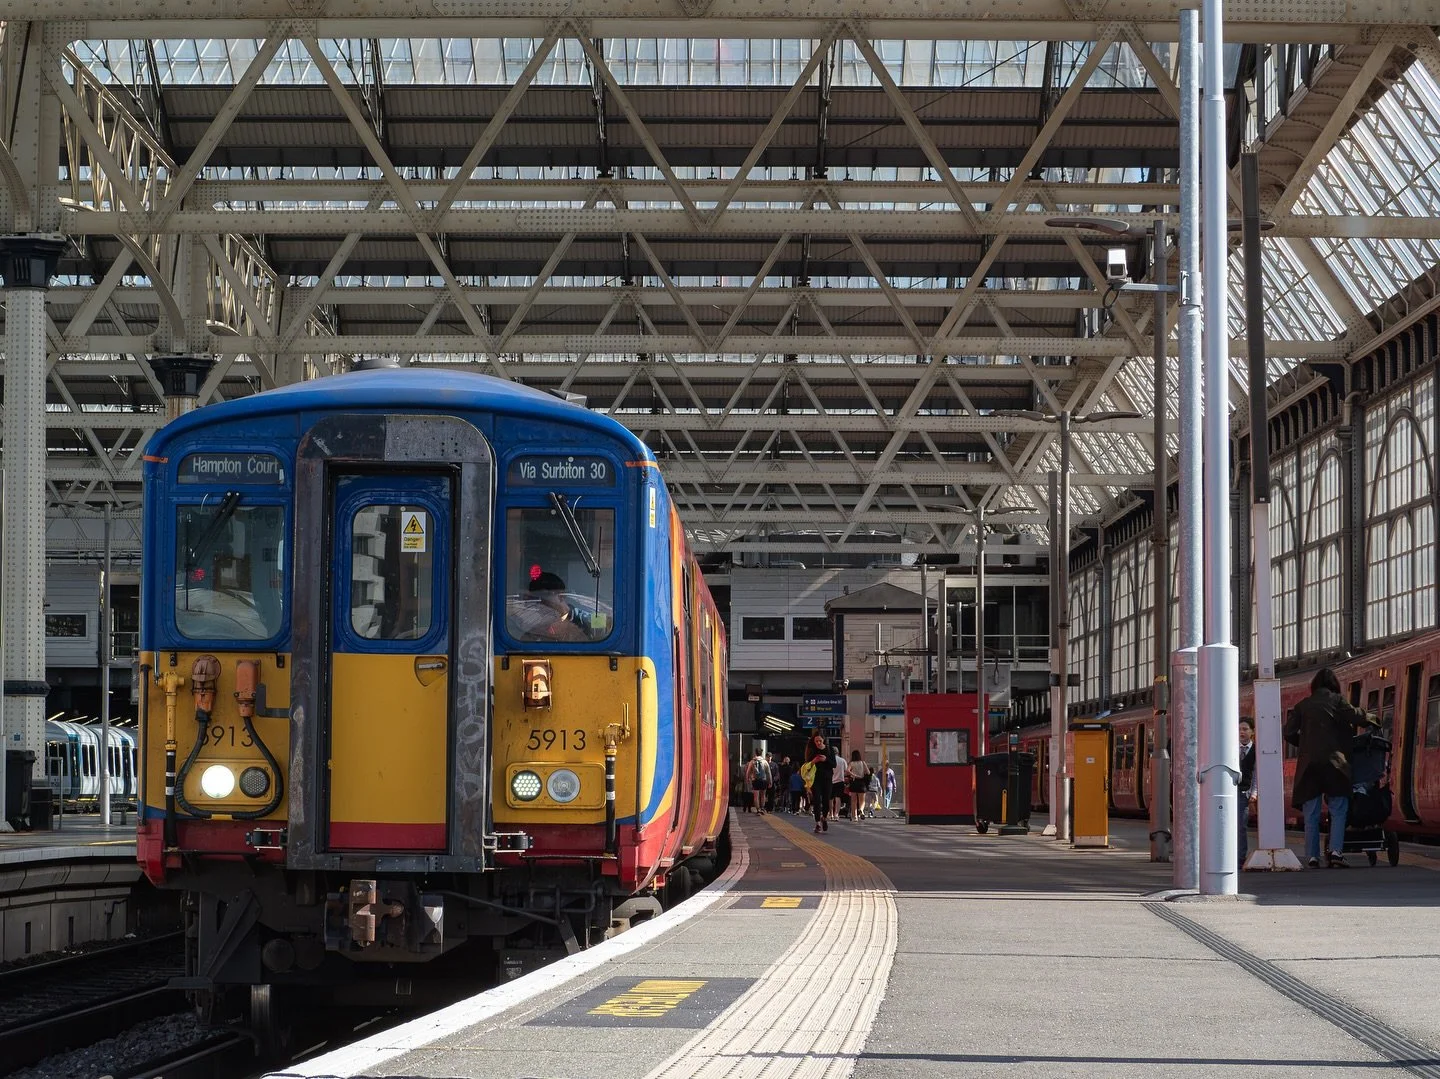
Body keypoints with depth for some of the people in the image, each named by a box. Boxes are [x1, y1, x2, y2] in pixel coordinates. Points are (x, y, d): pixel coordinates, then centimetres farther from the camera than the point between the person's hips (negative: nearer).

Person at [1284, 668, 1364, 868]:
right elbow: (1355, 717, -8)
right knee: (1338, 810, 2)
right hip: (1333, 760, -2)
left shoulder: (1303, 705, 11)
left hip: (1308, 763, 2)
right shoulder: (1336, 701, 4)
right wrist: (1364, 716, 13)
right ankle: (1335, 851, -12)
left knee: (1311, 815, 5)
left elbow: (1289, 733, 5)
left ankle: (1312, 857, 3)